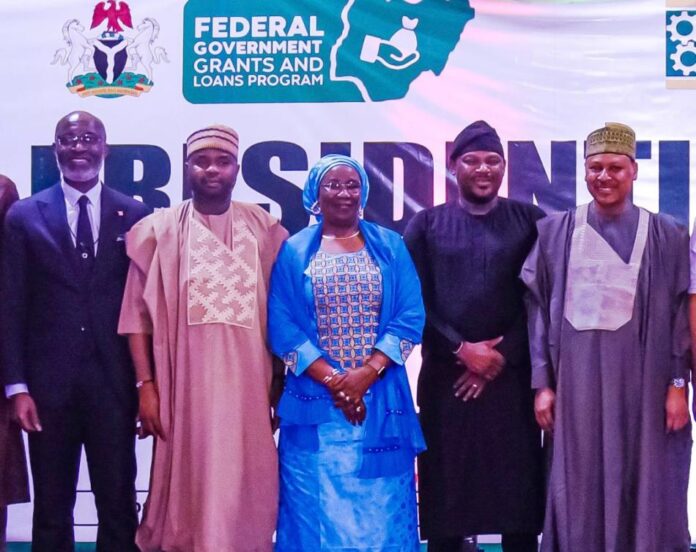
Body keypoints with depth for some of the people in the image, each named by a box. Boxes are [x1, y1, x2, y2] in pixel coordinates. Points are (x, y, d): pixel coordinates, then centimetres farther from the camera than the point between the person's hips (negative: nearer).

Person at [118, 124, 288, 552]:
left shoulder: (266, 230, 7)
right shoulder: (158, 230, 4)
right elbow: (139, 314, 2)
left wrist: (280, 386, 6)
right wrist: (146, 384, -5)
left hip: (248, 386, 1)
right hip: (186, 385, -1)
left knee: (245, 488, 4)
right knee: (188, 485, 3)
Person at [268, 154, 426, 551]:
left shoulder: (391, 246, 8)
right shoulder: (294, 252, 6)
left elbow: (410, 317, -1)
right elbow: (282, 325, -2)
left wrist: (365, 374, -13)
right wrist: (332, 380, -12)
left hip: (381, 401, 1)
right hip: (315, 403, 0)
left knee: (380, 509, 4)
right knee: (317, 510, 4)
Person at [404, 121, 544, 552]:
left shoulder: (529, 221, 7)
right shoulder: (427, 224, 8)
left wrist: (503, 356, -7)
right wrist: (461, 349, -8)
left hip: (512, 375, 0)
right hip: (446, 376, 0)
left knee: (516, 481, 2)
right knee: (447, 482, 3)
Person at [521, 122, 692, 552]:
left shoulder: (668, 237, 3)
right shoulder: (554, 233, 5)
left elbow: (682, 314, 2)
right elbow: (539, 311, 4)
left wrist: (678, 384, -5)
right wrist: (542, 383, -1)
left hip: (644, 380, 0)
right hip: (577, 380, 1)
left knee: (645, 489, 4)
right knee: (580, 491, 5)